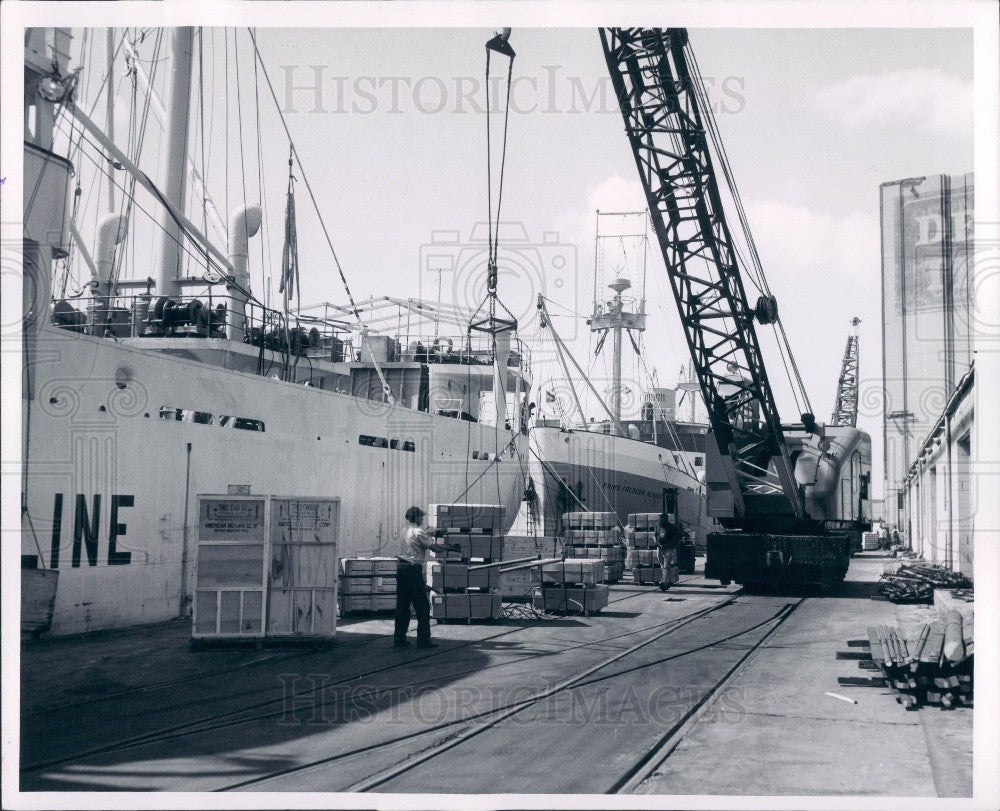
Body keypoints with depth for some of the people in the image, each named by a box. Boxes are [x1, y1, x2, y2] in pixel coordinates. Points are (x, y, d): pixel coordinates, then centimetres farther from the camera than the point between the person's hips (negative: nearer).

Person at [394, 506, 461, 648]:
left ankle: (399, 638, 13)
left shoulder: (405, 531, 13)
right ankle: (423, 640, -1)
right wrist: (451, 548, 1)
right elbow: (434, 547, -10)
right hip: (413, 570, -8)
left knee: (402, 605, 12)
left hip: (401, 568, 8)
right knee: (422, 606, -1)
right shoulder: (418, 532, -11)